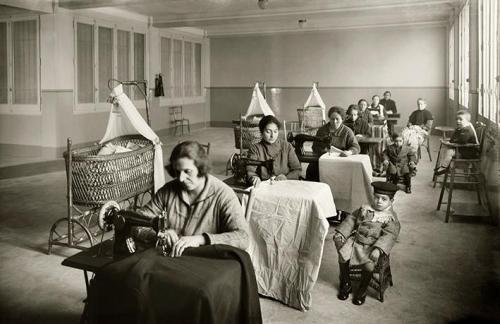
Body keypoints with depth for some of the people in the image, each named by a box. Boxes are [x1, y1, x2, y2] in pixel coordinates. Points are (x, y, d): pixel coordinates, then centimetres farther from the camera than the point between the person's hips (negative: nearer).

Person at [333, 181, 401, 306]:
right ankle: (346, 284, 12)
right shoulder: (364, 209, 8)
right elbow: (351, 219, 12)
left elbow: (389, 235, -17)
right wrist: (340, 233, 0)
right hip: (356, 241, 4)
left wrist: (378, 249, -31)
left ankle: (362, 291, 4)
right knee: (343, 257, -13)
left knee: (369, 266, -25)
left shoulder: (391, 218, -5)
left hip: (372, 247, -4)